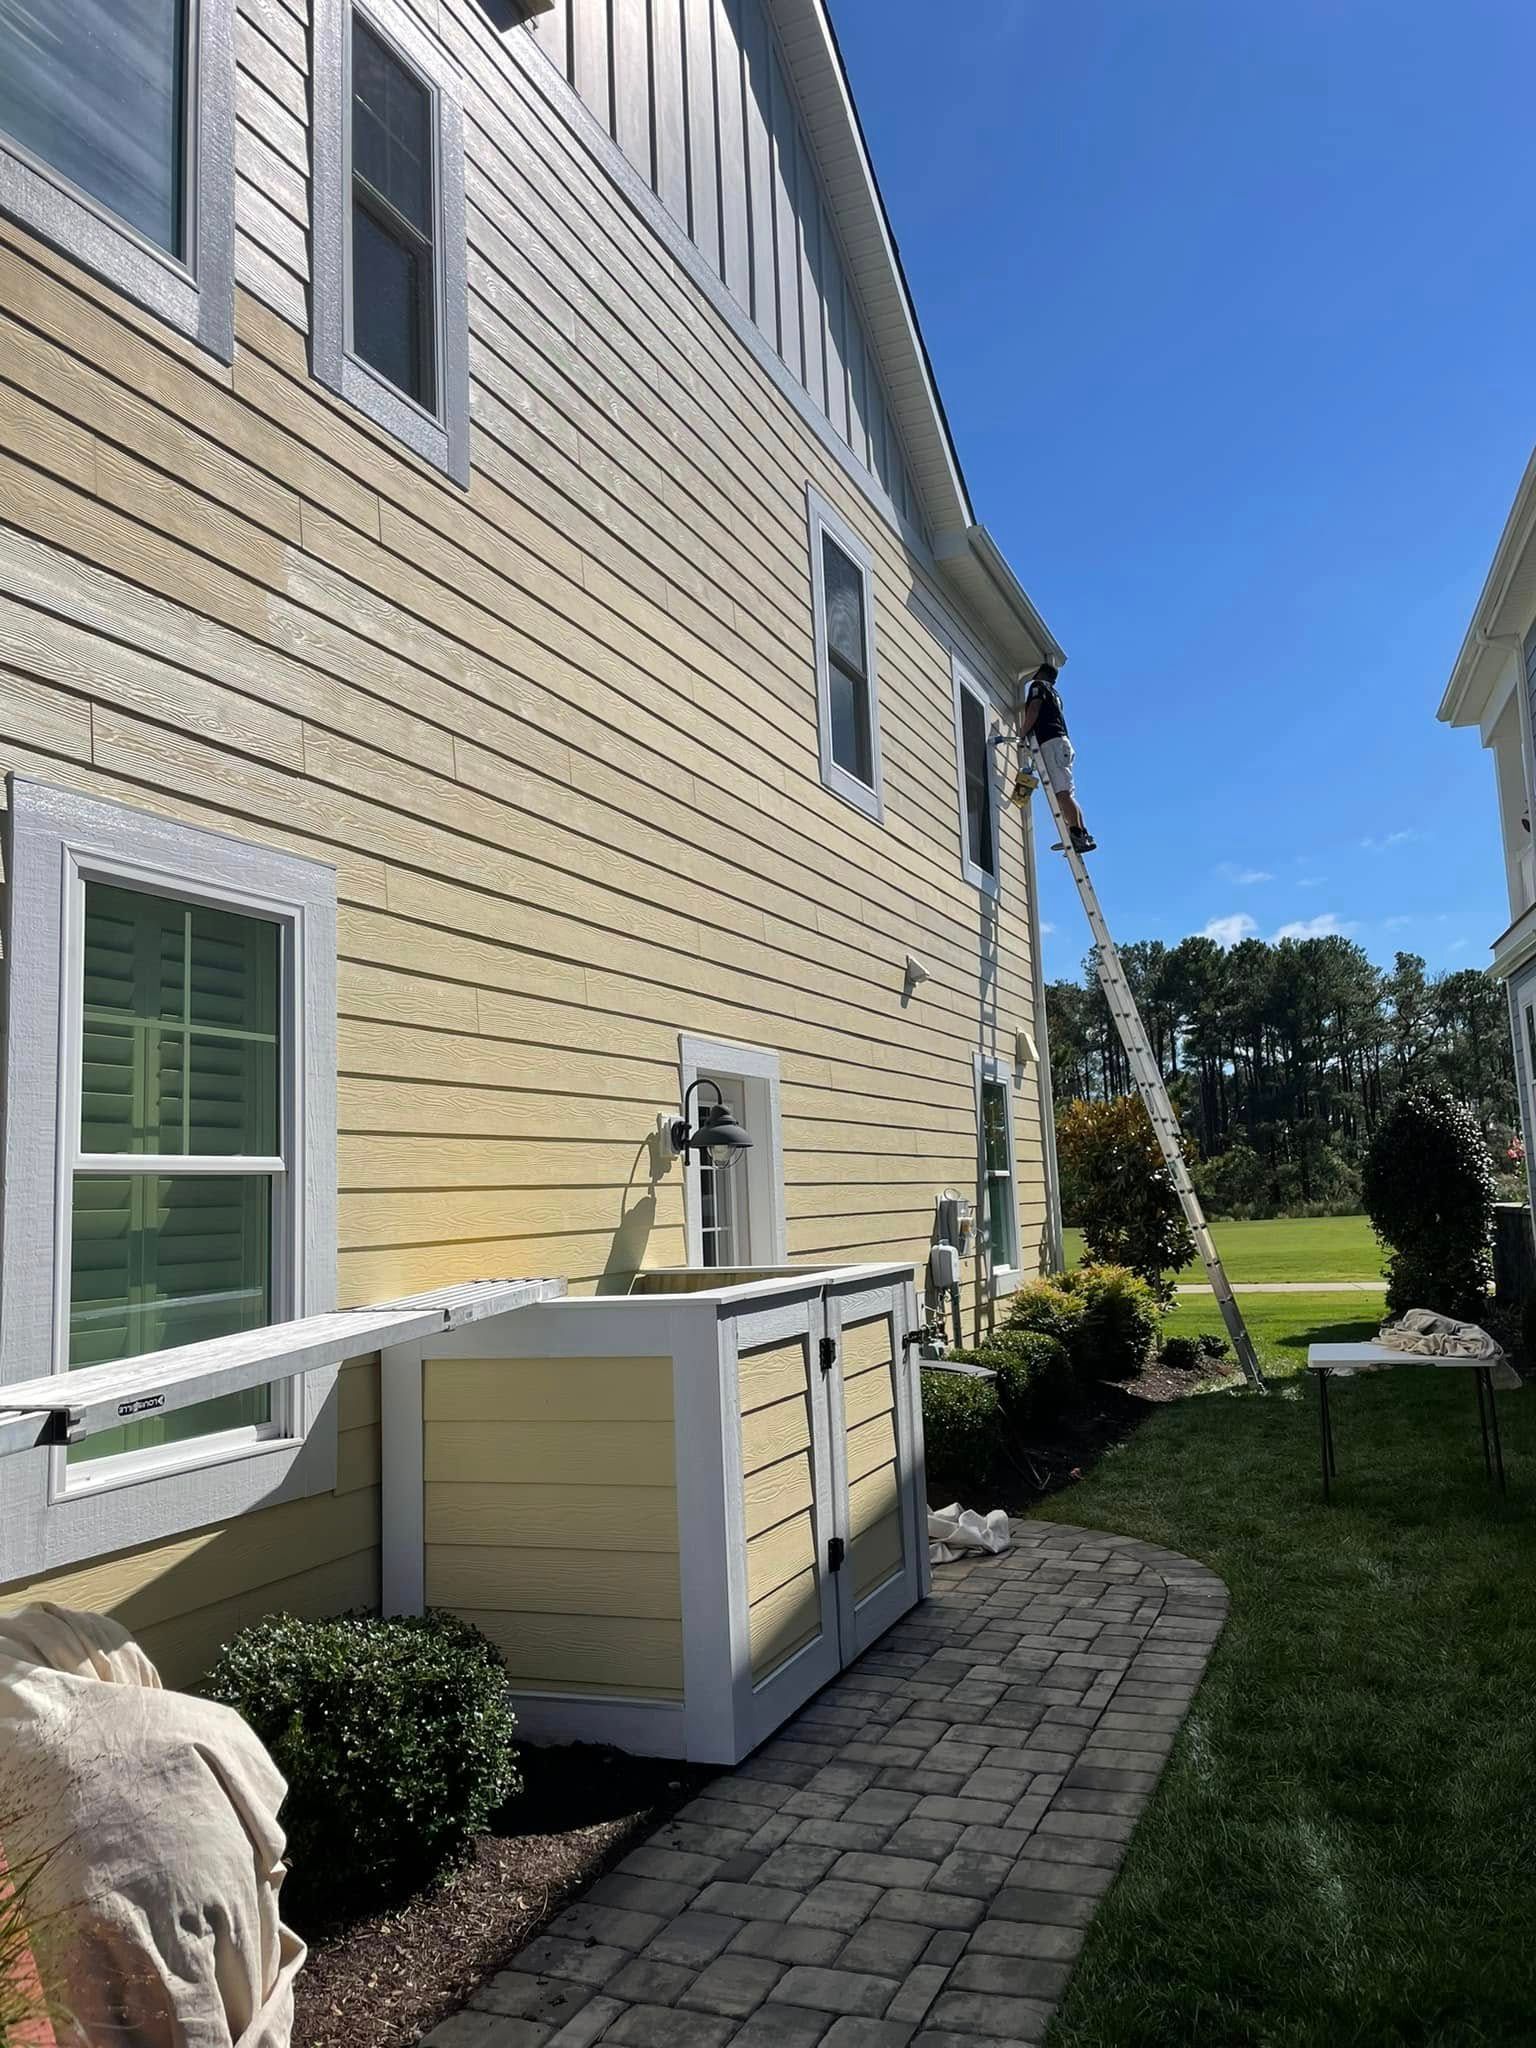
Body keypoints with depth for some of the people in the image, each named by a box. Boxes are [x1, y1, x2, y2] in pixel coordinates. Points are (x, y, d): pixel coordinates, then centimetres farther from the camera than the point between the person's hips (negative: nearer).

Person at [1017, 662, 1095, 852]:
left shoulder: (1038, 685, 7)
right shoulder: (1054, 693, 31)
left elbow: (1033, 711, -8)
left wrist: (1022, 736, -5)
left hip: (1050, 742, -9)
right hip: (1061, 742, 9)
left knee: (1062, 792, -18)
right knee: (1066, 793, 5)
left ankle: (1078, 834, -29)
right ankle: (1083, 835, -3)